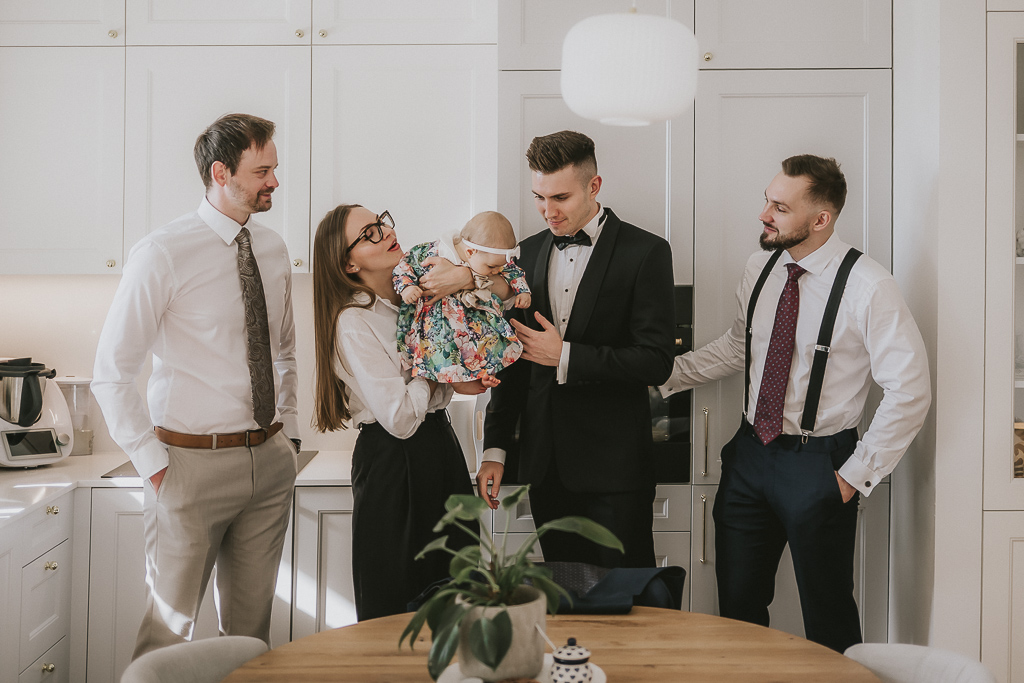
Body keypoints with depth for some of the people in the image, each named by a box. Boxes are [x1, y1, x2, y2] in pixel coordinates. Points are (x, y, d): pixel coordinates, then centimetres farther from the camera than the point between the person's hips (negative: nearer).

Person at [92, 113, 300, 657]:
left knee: (252, 623, 14)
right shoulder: (163, 254, -11)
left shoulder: (272, 249, 8)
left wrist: (289, 431, 10)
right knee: (170, 626, 5)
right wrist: (154, 465, -11)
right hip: (193, 462, -5)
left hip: (269, 460, 5)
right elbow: (111, 373, -10)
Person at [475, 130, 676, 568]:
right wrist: (495, 448, 9)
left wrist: (565, 356, -17)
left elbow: (656, 362, -13)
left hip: (614, 466, -5)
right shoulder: (528, 253, 10)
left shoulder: (645, 253, -7)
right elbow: (515, 355, 13)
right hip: (546, 464, 5)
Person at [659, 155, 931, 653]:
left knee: (828, 621, 9)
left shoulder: (868, 288, -17)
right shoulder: (760, 268, 2)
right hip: (750, 452, 6)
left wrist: (856, 475, -13)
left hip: (818, 463, -5)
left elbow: (910, 392, -16)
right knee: (737, 607, 15)